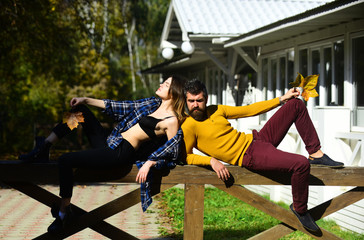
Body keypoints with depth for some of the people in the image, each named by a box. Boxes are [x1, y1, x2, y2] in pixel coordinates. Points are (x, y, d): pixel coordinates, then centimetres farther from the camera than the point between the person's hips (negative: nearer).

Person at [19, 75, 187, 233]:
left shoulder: (172, 120, -12)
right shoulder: (152, 103, 12)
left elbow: (171, 151, -11)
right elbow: (121, 107, 16)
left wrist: (149, 163, -23)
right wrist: (86, 100, 13)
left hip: (120, 154, -9)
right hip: (109, 141, 9)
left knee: (65, 161, -19)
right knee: (78, 108, 12)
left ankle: (64, 211, -4)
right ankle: (44, 148, 9)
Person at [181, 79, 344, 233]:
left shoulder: (215, 110, 10)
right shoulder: (189, 127, -11)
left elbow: (248, 110, 16)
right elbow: (185, 157, -12)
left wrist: (281, 100, 15)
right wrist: (211, 160, -27)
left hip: (256, 138, 9)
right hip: (249, 156, -9)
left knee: (296, 104, 8)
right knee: (301, 164, -28)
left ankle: (316, 154, 12)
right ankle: (299, 209, -3)